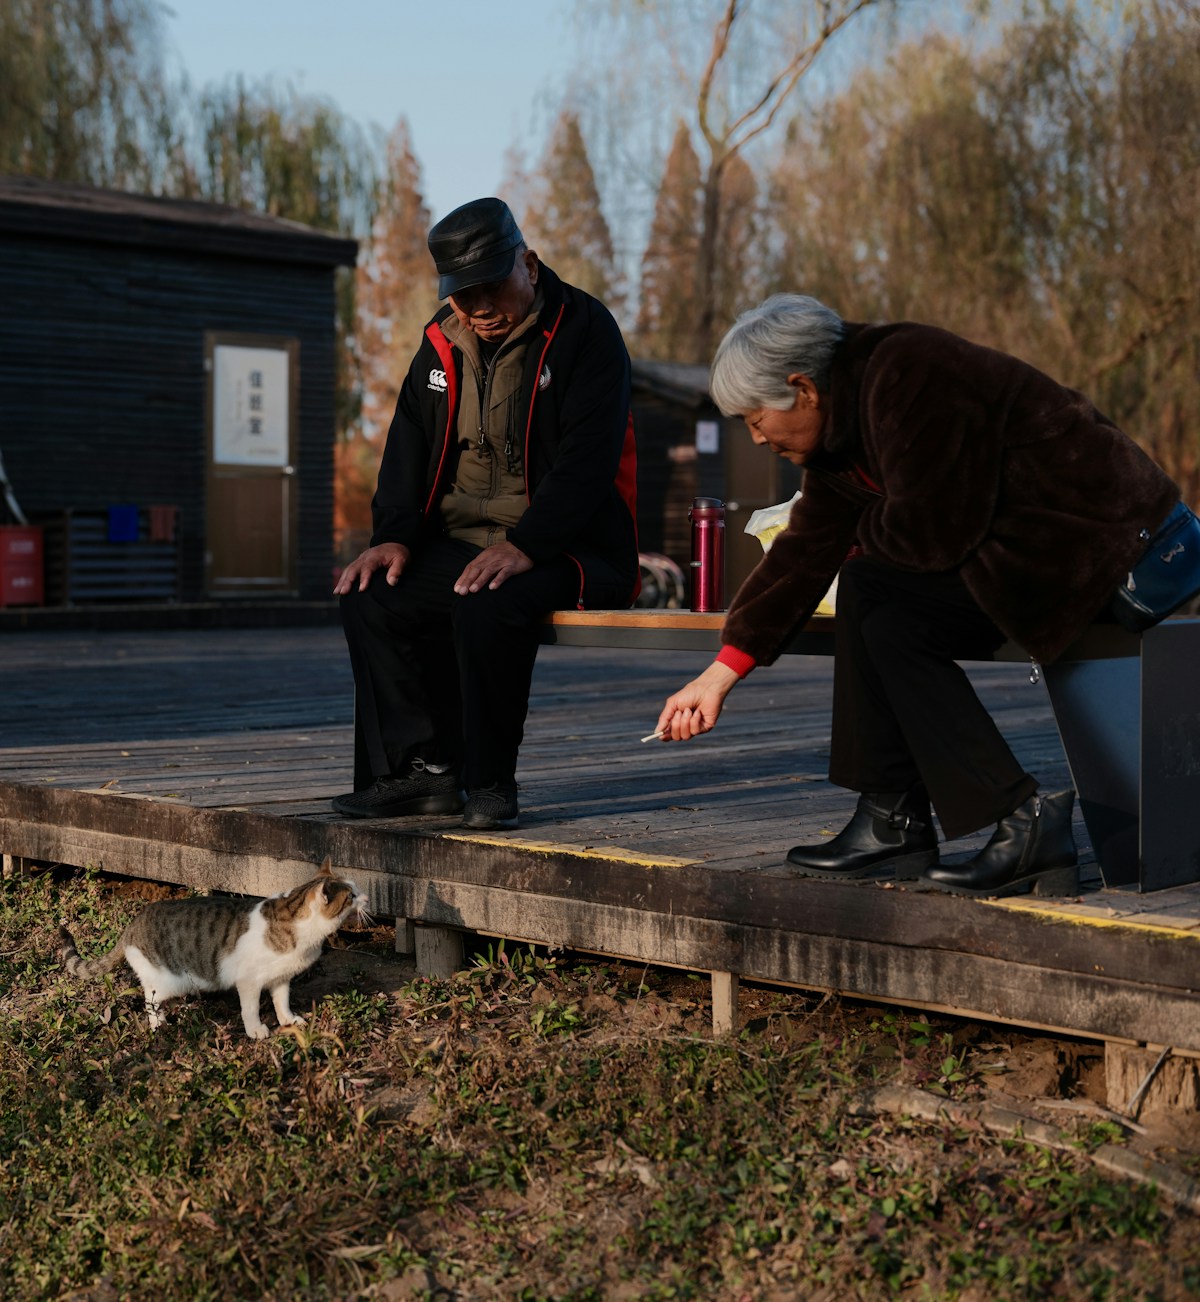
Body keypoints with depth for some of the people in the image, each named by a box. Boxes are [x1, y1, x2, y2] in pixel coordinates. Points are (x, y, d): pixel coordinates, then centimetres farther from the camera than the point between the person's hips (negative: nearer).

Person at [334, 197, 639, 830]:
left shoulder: (584, 330, -9)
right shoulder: (442, 344, 12)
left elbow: (587, 459, -19)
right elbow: (410, 446, 11)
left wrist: (524, 546, -29)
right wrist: (394, 536, -6)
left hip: (569, 548, -7)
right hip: (464, 542, 7)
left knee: (487, 607, -35)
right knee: (368, 595, -13)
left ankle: (489, 782, -17)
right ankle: (426, 768, -8)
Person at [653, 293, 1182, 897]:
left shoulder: (908, 378, -21)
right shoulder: (842, 423, 11)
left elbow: (936, 531, -23)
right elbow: (807, 548, 12)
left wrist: (865, 536, 1)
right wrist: (721, 673, 10)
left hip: (1096, 537, -10)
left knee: (897, 624, -18)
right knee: (868, 583, 1)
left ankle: (1023, 822, -14)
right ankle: (894, 824, 1)